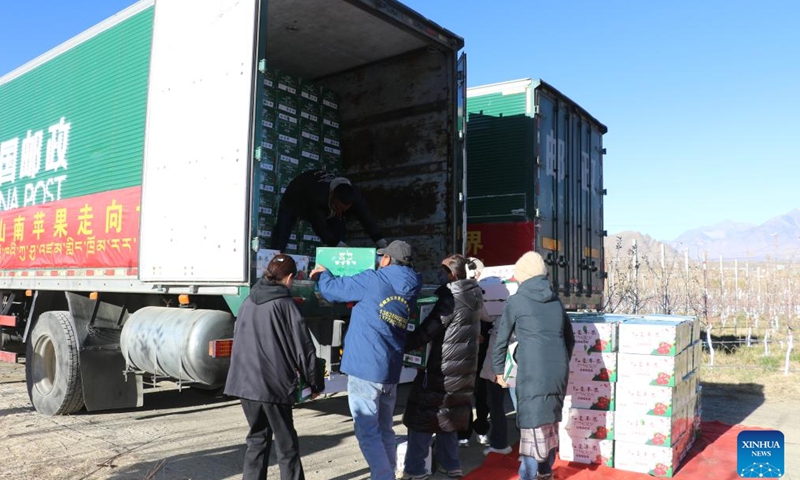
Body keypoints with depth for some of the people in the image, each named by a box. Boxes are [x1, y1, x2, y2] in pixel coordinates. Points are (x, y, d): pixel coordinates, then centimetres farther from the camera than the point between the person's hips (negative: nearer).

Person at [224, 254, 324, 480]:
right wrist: (316, 383, 3)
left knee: (258, 437, 20)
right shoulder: (285, 305, -11)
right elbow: (303, 348, -9)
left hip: (245, 383, 6)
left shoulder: (248, 303, 6)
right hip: (273, 385, -6)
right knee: (286, 444, 6)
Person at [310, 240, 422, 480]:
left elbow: (332, 290, -1)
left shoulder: (373, 280, -10)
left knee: (367, 432, -1)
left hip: (365, 367, -7)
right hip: (390, 370, 7)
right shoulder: (410, 290, 8)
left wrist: (322, 273, 20)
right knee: (385, 430, 18)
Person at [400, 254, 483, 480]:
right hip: (463, 368, 8)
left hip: (441, 368, -8)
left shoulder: (451, 298, -17)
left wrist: (405, 343, -11)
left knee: (422, 417, 1)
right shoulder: (474, 297, 8)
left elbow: (429, 329, -21)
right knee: (448, 417, 19)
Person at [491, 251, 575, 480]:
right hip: (559, 371, 6)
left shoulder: (516, 301, 0)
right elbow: (570, 339, 23)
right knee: (550, 420, 18)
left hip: (532, 373, -6)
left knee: (532, 423, 0)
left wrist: (498, 369, 15)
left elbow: (502, 338, 4)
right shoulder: (556, 300, 14)